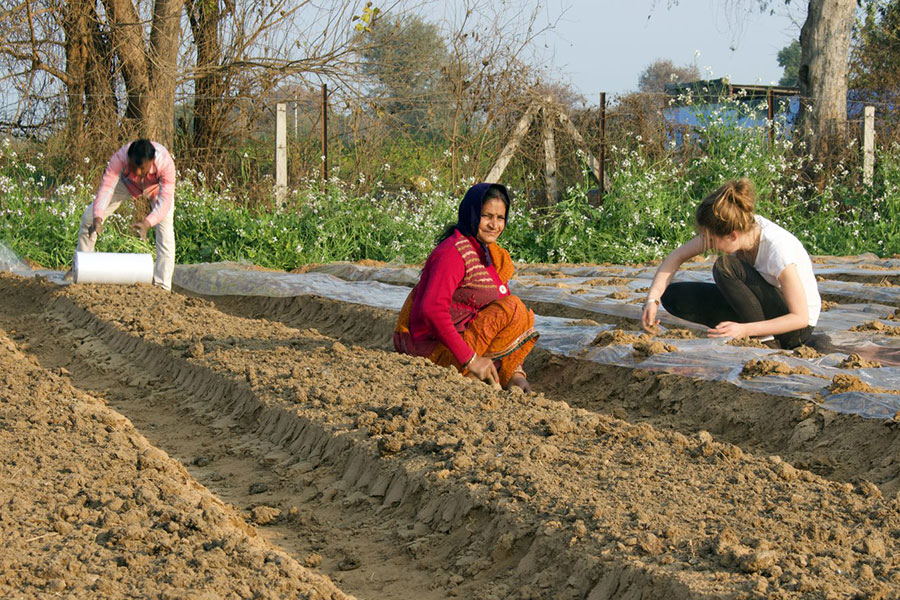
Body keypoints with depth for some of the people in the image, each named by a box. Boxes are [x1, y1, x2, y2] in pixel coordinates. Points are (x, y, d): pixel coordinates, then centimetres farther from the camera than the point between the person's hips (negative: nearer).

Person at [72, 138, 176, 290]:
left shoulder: (166, 163, -43)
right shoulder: (119, 158, -41)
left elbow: (166, 199, -45)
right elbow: (106, 187, -43)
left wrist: (147, 222, -62)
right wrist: (97, 219, -59)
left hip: (157, 187, -2)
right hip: (128, 183, 2)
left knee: (166, 233, -18)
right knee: (89, 217, -3)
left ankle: (162, 287, -9)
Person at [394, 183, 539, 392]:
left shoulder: (491, 254, 11)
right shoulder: (453, 253, -17)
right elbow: (432, 310, -28)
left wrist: (515, 372, 0)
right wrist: (470, 360, -27)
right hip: (437, 349, -10)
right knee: (515, 310, -17)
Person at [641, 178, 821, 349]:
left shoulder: (779, 250, -32)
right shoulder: (739, 226, -14)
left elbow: (800, 318, -29)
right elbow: (677, 256, -5)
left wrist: (744, 330, -36)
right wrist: (652, 299, -17)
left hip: (796, 328, -7)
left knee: (726, 267, -27)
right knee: (673, 296, -7)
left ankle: (766, 341, -17)